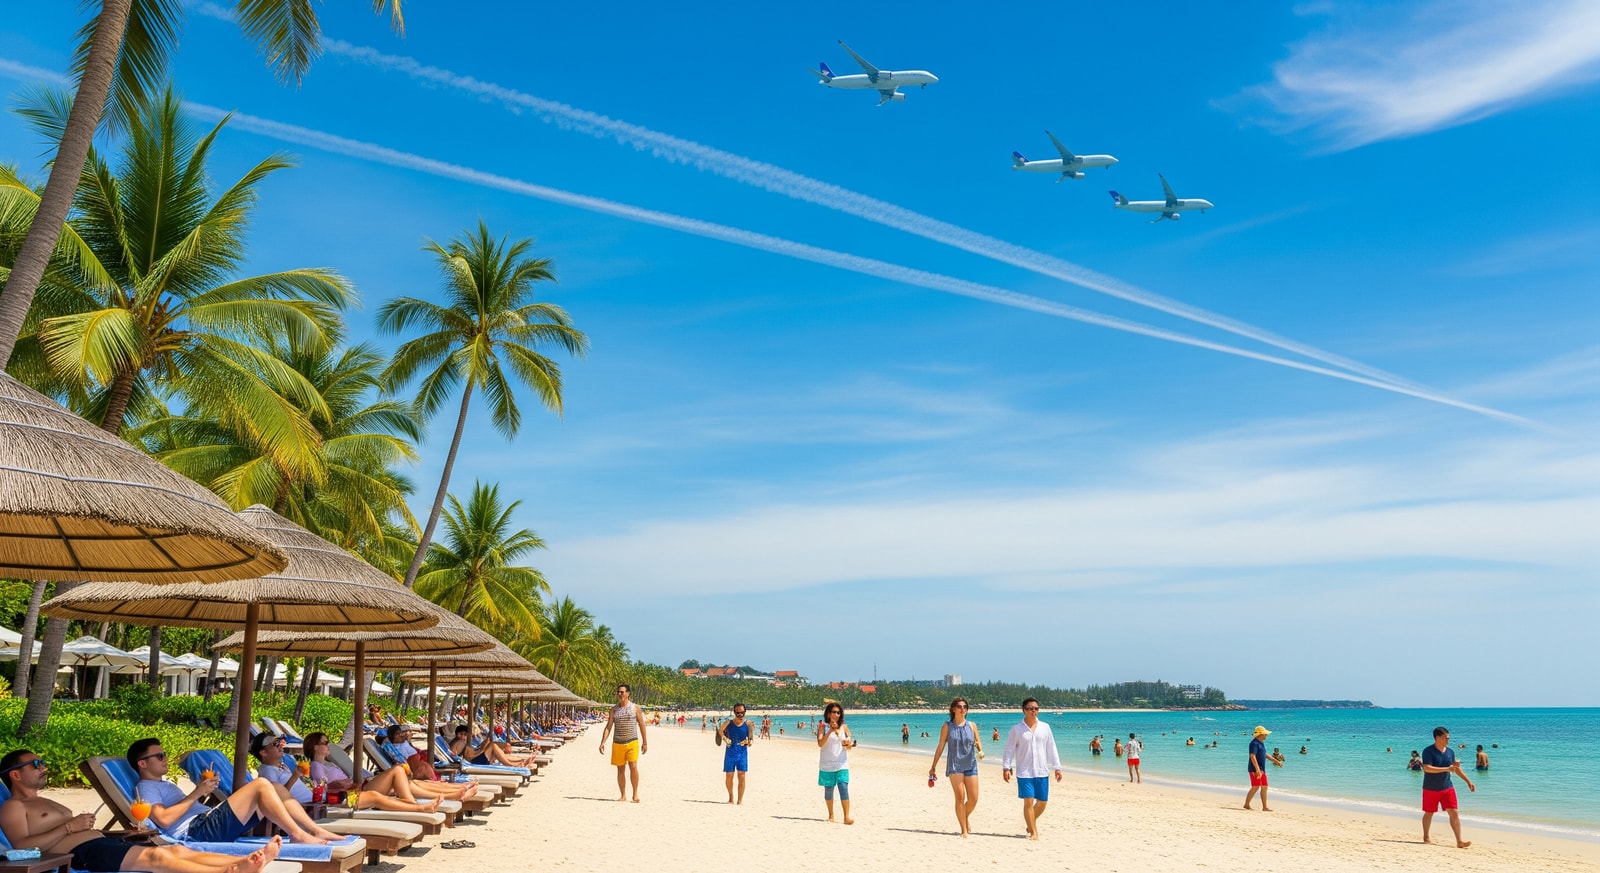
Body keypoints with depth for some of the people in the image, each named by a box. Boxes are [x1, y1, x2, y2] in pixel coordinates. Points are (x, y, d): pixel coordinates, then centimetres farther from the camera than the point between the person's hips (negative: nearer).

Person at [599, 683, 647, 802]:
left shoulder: (635, 707, 2)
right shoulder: (614, 710, 6)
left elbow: (641, 725, 7)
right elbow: (608, 727, 4)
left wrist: (645, 742, 7)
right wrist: (602, 742, -8)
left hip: (632, 742, -2)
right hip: (618, 743, 3)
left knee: (633, 766, -15)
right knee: (620, 770, 6)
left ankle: (635, 794, -2)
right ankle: (623, 795, 17)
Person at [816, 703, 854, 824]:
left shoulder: (844, 727, 6)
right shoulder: (823, 727, -2)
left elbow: (849, 747, 8)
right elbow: (820, 743, -16)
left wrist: (848, 744, -15)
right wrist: (830, 731, -25)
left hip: (842, 764, 1)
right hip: (826, 765, -1)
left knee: (844, 788, -12)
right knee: (828, 789, 8)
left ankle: (847, 817, -15)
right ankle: (831, 815, 25)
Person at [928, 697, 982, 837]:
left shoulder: (972, 726, 7)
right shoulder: (947, 726, 2)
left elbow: (978, 744, 12)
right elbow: (940, 747, 5)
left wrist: (980, 750, -13)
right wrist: (933, 766, 4)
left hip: (971, 765, 2)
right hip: (955, 765, -2)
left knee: (973, 799, 1)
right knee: (960, 797, -9)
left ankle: (966, 817, 32)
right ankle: (964, 830, 0)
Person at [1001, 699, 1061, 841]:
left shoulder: (1045, 727, 6)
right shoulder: (1016, 729, -2)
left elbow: (1051, 749, 9)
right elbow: (1009, 749, -1)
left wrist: (1057, 767, 6)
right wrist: (1006, 767, -8)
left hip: (1042, 772, 3)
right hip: (1024, 772, -3)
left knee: (1042, 802, 6)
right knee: (1028, 801, -7)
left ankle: (1031, 822, 32)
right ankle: (1033, 832, 3)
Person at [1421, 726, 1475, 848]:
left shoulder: (1450, 751, 6)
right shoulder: (1428, 751, -14)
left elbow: (1456, 768, 19)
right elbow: (1427, 768, -26)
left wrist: (1468, 781, 19)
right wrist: (1446, 769, -30)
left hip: (1447, 788, 4)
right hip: (1430, 789, -4)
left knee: (1454, 813, -5)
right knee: (1429, 813, 9)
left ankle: (1459, 841, -6)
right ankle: (1426, 838, 25)